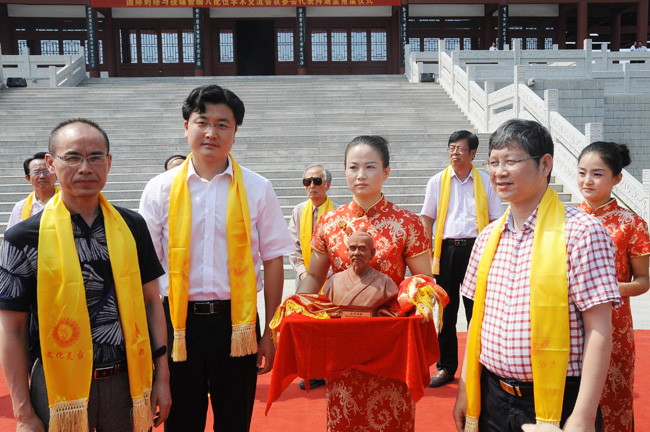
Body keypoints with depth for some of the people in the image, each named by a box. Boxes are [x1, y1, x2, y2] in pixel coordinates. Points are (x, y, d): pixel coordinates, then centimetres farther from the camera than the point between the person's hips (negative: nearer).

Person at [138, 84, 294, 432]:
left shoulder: (256, 189, 1)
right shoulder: (160, 189, 2)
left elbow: (273, 261, 1)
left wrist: (270, 331, -1)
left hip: (235, 321, 0)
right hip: (178, 321, 1)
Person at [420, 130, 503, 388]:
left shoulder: (485, 182, 6)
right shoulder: (437, 181, 7)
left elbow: (495, 221, 7)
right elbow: (427, 219, 7)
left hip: (475, 248, -1)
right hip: (446, 249, 1)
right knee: (446, 310, 7)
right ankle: (446, 367, 17)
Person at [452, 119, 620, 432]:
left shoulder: (581, 232, -12)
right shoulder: (488, 237, 4)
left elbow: (598, 331, -14)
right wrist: (465, 390, 9)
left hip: (557, 404, -5)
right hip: (491, 399, 5)